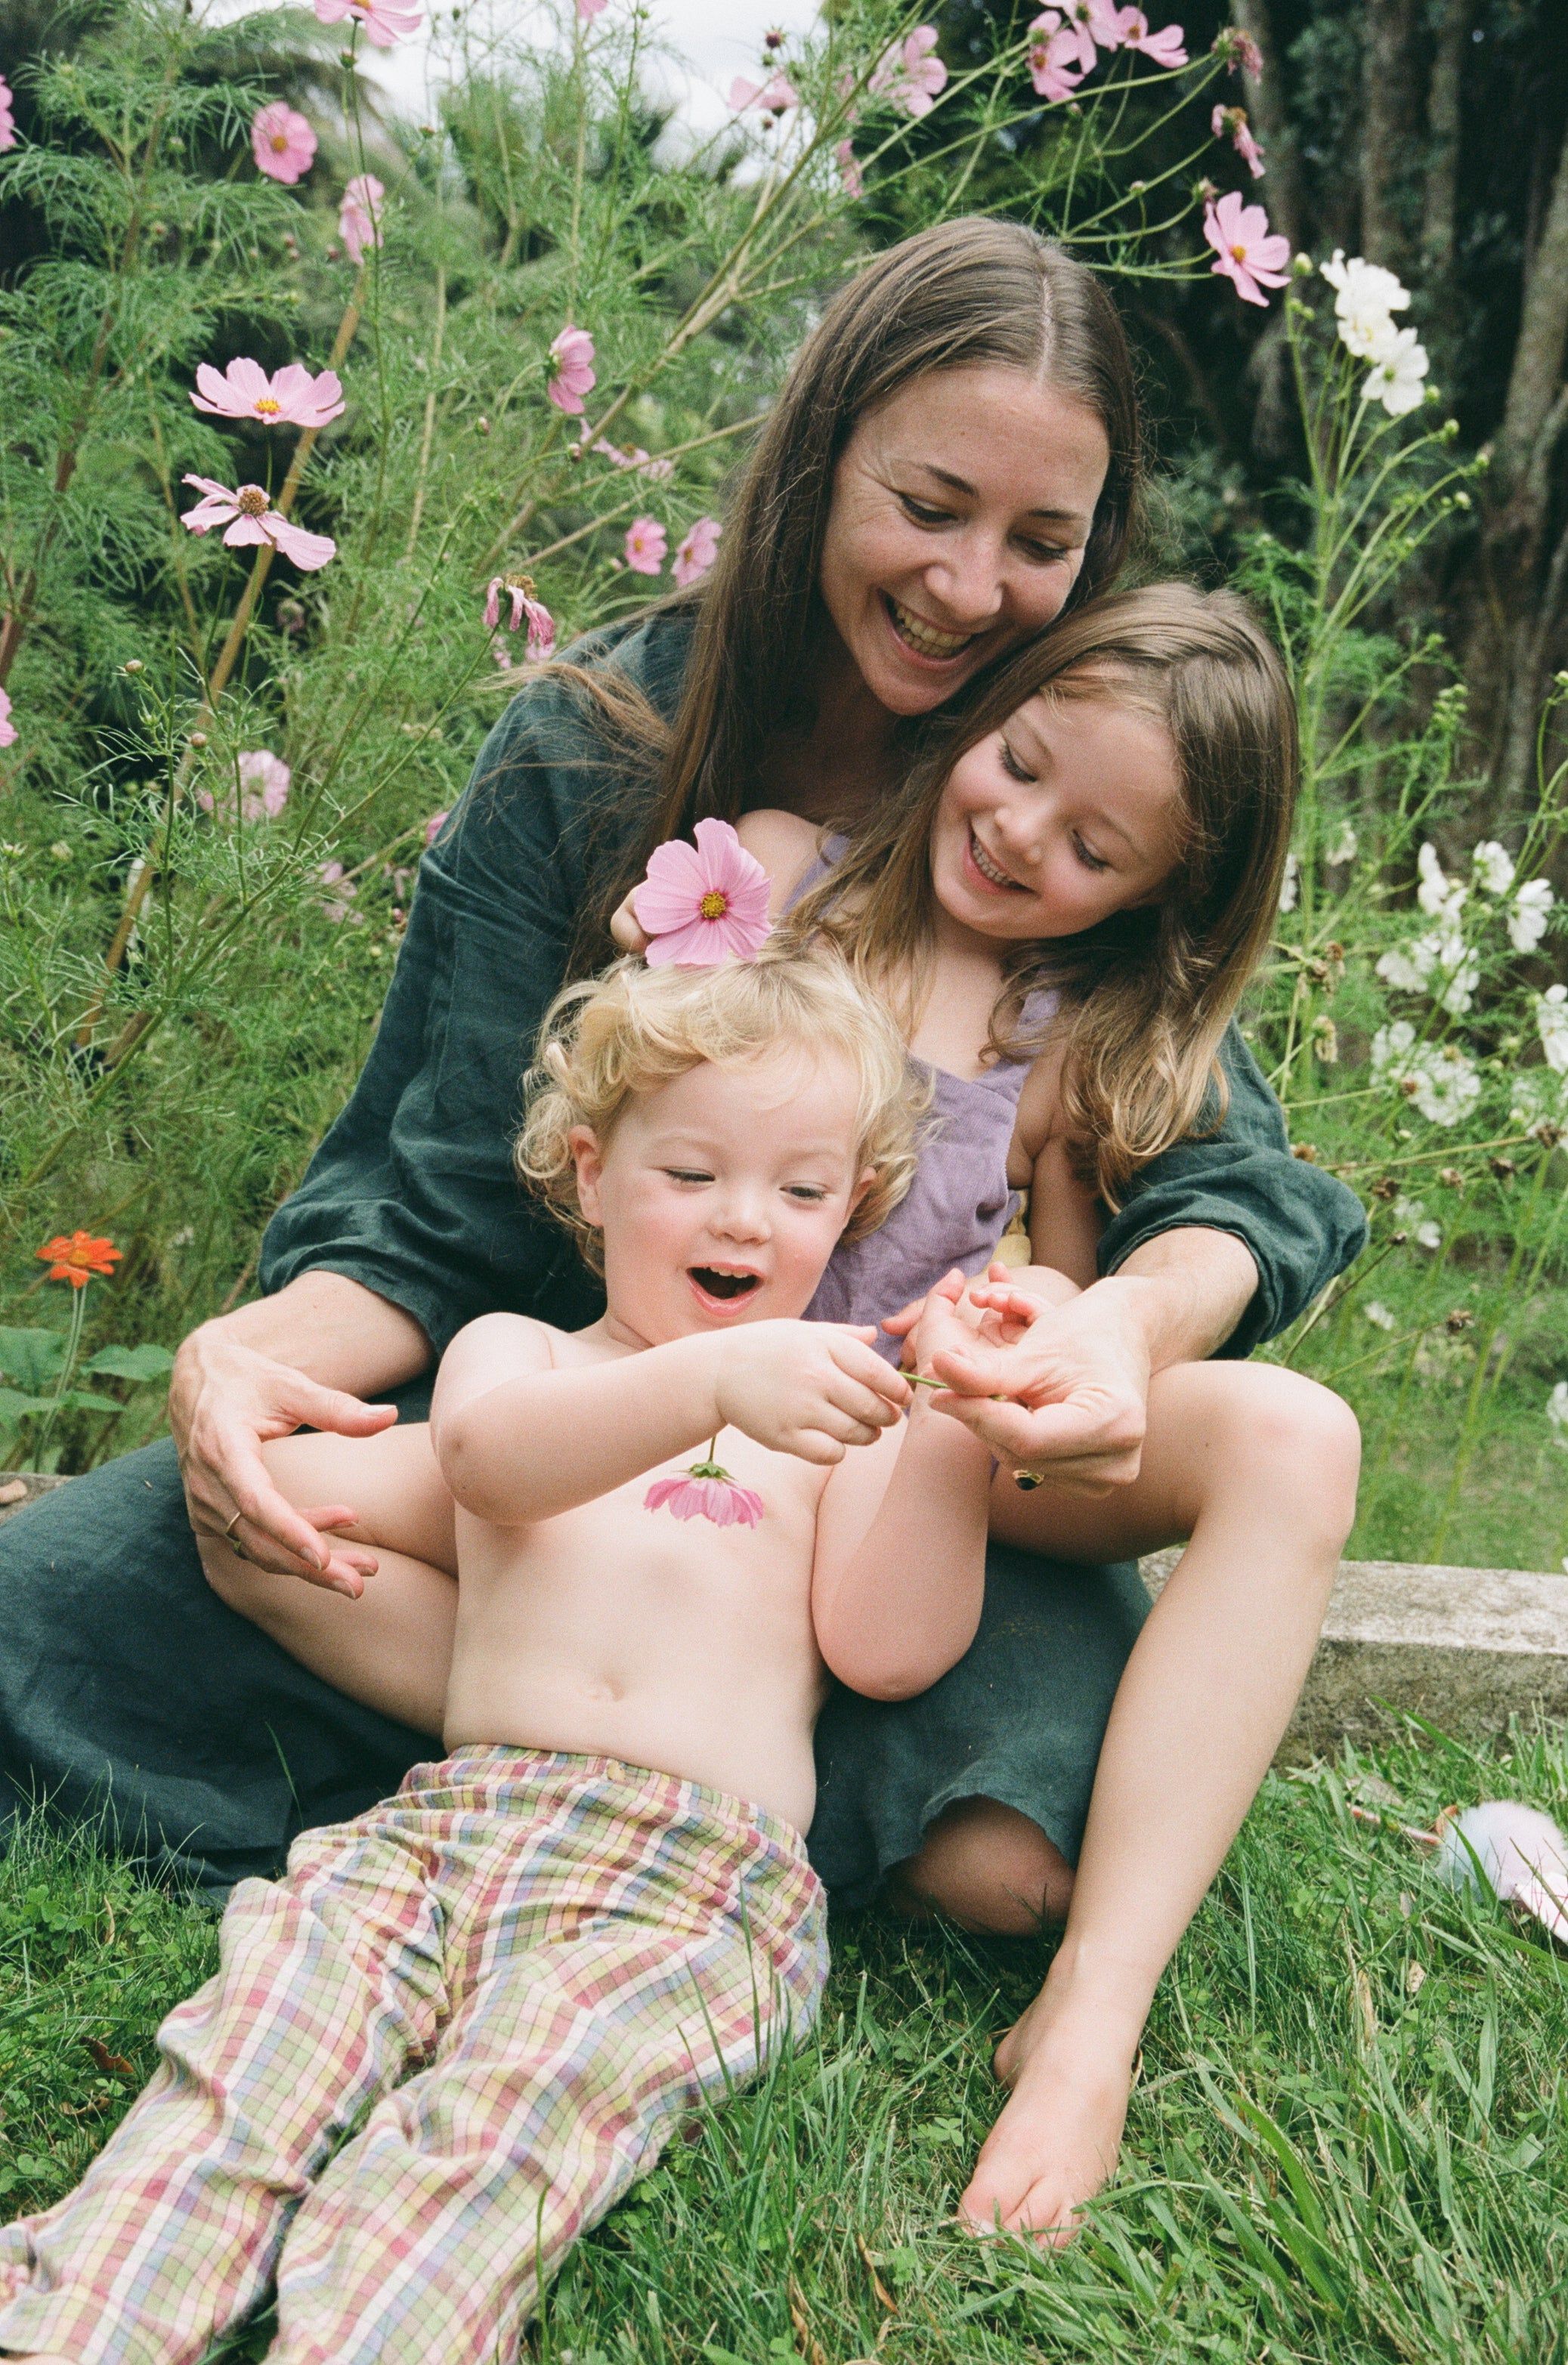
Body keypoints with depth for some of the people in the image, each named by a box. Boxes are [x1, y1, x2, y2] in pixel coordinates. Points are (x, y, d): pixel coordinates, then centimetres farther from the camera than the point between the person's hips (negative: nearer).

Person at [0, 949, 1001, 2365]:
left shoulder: (836, 1411, 20)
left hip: (700, 1881, -1)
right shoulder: (513, 1350, 22)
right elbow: (489, 1453, -4)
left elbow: (889, 1649, 5)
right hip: (452, 1816, 2)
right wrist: (710, 1380, -21)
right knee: (244, 2062, -25)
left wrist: (955, 1443, -9)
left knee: (485, 2137, -29)